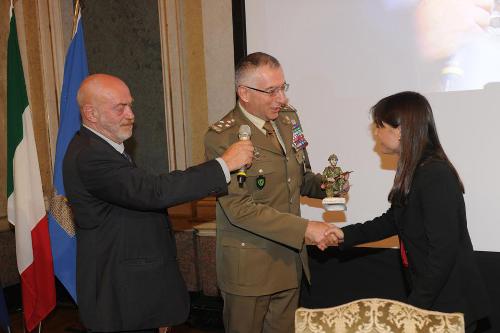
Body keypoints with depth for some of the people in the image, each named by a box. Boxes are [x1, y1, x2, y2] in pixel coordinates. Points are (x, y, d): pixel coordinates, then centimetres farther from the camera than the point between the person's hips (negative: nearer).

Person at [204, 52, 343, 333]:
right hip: (249, 266, -6)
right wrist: (305, 229, -24)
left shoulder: (288, 117, 6)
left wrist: (323, 184, -6)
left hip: (290, 258, 6)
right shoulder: (222, 138, -17)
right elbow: (239, 208, -22)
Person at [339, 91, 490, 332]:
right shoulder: (414, 172, 6)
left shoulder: (435, 176, -23)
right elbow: (393, 221, 15)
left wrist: (415, 306, -19)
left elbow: (443, 251, -24)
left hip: (451, 305, -8)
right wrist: (343, 236, 8)